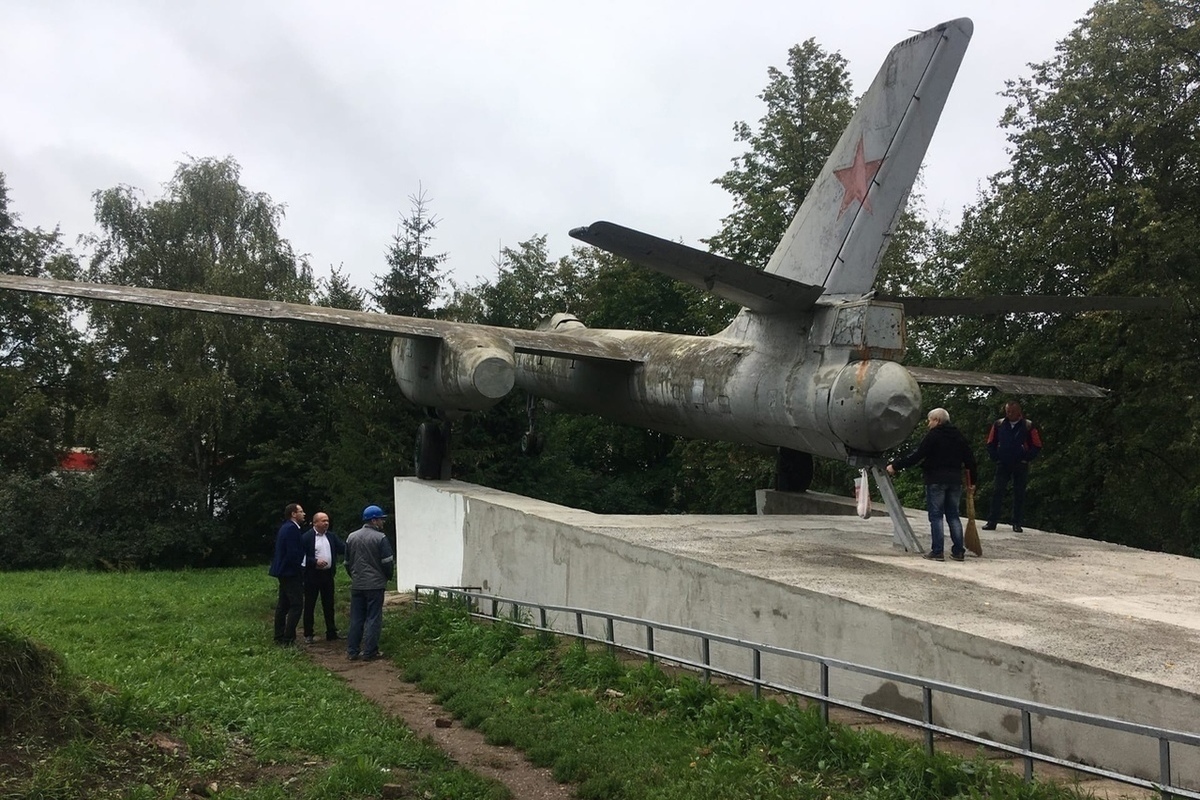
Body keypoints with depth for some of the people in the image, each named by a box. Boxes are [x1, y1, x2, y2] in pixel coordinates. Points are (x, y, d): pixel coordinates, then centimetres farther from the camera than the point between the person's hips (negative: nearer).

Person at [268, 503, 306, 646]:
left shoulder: (285, 527, 14)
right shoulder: (292, 528, -17)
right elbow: (293, 553, -22)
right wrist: (300, 570, -13)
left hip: (283, 572, 11)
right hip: (291, 572, -11)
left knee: (283, 605, 14)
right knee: (296, 605, -9)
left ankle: (279, 637, 19)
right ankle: (288, 639, -10)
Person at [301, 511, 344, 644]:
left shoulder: (331, 536, 9)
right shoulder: (307, 537, -8)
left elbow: (342, 548, 1)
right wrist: (315, 562, -20)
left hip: (328, 574, 5)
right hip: (312, 575, -5)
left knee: (329, 604, 12)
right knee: (309, 605, 4)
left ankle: (331, 632, 21)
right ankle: (308, 634, 12)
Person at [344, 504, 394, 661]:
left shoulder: (351, 537, 6)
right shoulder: (380, 538, -11)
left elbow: (347, 562, 12)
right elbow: (387, 562, -11)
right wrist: (386, 576, 8)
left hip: (356, 585, 5)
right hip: (375, 584, -5)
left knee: (356, 618, 11)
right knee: (373, 618, 1)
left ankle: (352, 651, 13)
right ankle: (369, 652, 1)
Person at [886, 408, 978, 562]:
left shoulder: (933, 436, -8)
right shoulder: (959, 436, 12)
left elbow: (917, 456, -14)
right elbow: (970, 460, 12)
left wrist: (895, 466, -9)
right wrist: (972, 481, 20)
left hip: (936, 480, -6)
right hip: (955, 480, 6)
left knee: (936, 516, -1)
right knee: (953, 516, 12)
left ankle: (937, 551, -5)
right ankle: (958, 551, 10)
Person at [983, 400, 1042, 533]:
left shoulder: (1028, 426, -3)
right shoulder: (998, 425, 3)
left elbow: (1037, 446, 2)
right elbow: (991, 444, 11)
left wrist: (1025, 459, -5)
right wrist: (996, 458, 1)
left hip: (1021, 466, -1)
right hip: (1002, 466, 1)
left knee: (1019, 495, 3)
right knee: (997, 493, -3)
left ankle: (1017, 524, 10)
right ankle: (992, 522, -2)